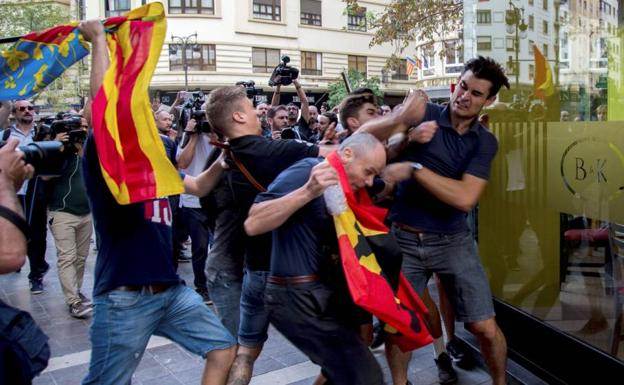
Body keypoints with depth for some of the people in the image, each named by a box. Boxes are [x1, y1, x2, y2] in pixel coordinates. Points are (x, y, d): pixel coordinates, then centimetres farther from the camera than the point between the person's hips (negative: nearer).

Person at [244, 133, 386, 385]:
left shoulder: (340, 188, 14)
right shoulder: (306, 170, -16)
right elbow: (252, 225, -26)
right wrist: (308, 191, -35)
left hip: (321, 293, 10)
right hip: (298, 297, -10)